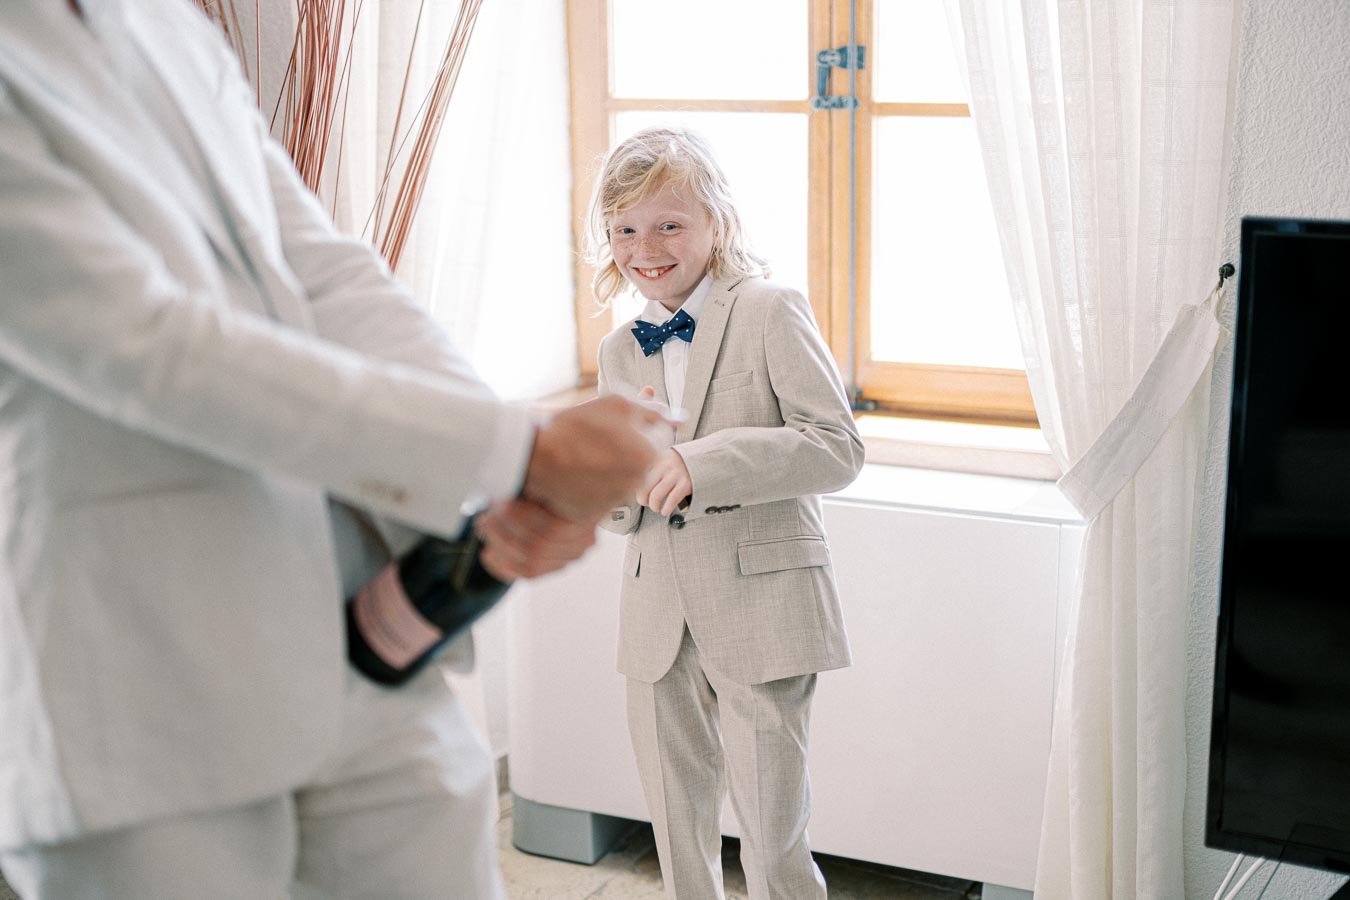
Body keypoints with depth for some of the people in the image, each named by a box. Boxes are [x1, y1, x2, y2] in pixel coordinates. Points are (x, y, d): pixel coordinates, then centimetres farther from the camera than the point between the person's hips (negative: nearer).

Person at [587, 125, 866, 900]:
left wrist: (705, 462, -23)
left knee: (772, 834, 2)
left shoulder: (770, 312, -7)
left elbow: (838, 448, -15)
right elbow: (616, 508, 15)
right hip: (660, 620, 6)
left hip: (760, 610, -6)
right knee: (678, 825, 17)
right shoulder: (620, 350, 12)